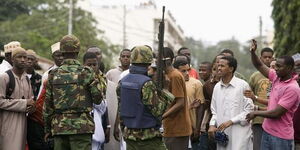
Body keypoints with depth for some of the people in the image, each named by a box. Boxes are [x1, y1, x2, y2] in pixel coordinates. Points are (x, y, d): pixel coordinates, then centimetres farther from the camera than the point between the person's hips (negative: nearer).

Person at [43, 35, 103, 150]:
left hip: (59, 127, 4)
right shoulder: (86, 73, -4)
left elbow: (47, 106, 7)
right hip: (81, 127, -3)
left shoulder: (53, 75, 6)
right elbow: (98, 99, -2)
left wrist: (47, 129, 15)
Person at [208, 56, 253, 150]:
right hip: (222, 133, 5)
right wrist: (212, 125, 0)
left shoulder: (242, 85, -6)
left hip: (239, 133, -5)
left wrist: (231, 121, -13)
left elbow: (249, 110, -7)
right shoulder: (217, 87, 12)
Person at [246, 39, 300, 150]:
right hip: (267, 131, 8)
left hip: (281, 137, -7)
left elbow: (276, 113, -21)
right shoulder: (277, 77, 4)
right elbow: (259, 66, 14)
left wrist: (256, 113, -8)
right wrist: (253, 52, -5)